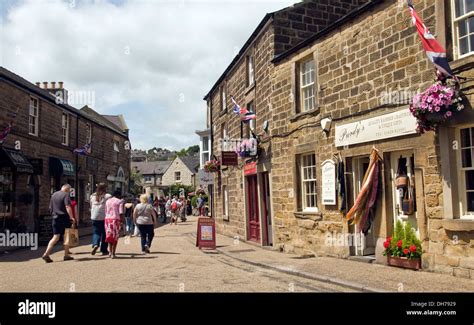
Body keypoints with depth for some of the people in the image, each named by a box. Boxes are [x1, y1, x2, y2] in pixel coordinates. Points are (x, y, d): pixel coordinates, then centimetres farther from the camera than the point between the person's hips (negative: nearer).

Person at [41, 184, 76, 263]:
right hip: (64, 218, -6)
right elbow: (68, 207, -22)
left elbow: (50, 207, 21)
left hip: (55, 218, 6)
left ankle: (46, 254, -6)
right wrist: (71, 217, -23)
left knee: (55, 237, 7)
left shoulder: (54, 195, 14)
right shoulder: (66, 195, -10)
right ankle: (66, 255, 12)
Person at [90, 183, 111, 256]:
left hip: (95, 217, 3)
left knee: (96, 232, 8)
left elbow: (91, 207, 16)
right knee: (104, 233, 6)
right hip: (105, 217, -3)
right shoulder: (108, 196, -6)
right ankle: (104, 250, 12)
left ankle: (95, 244, -19)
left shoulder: (92, 196, 8)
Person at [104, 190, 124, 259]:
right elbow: (121, 213, -10)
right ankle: (113, 253, 4)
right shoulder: (120, 201, -3)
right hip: (116, 219, -5)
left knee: (109, 236, 16)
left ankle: (110, 252, 11)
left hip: (107, 219, 5)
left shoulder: (108, 201, 14)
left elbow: (105, 212, 14)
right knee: (115, 237, 4)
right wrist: (122, 221, -4)